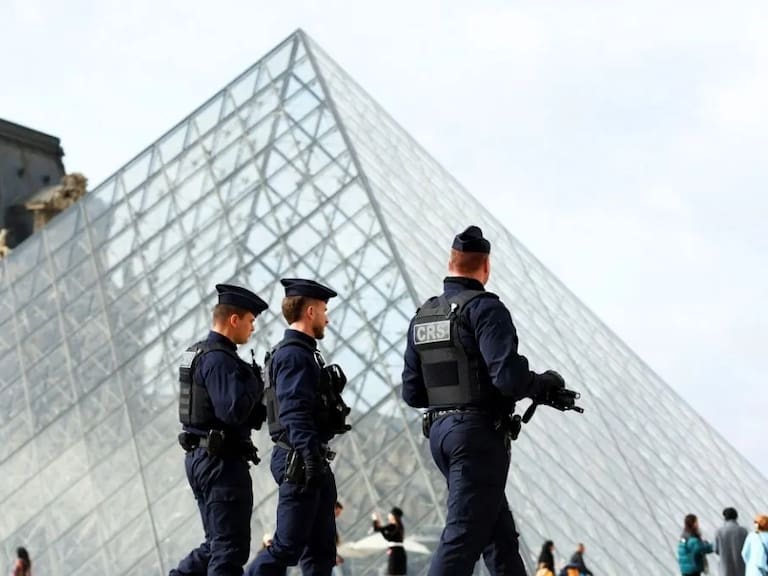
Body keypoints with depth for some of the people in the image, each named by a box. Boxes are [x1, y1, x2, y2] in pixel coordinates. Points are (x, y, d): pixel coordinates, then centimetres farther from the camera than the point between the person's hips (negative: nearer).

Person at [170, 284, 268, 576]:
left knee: (218, 544, 17)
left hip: (201, 458, 10)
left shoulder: (198, 354, 16)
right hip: (222, 462, -10)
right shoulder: (219, 360, -17)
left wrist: (262, 408, 10)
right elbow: (234, 410, -26)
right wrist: (255, 384, -10)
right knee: (231, 549, -5)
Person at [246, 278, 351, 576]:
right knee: (287, 547, -9)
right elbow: (295, 414, -23)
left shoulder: (303, 353, 20)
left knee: (321, 550, 9)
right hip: (300, 462, -11)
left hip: (314, 463, 11)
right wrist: (311, 458, -30)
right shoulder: (294, 355, -12)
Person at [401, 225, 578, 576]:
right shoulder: (484, 309, -11)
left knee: (500, 532, 17)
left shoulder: (422, 317, 11)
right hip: (479, 433, -8)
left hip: (440, 431, 8)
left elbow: (412, 393, 13)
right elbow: (508, 375, -22)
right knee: (464, 536, -9)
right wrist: (544, 385, -3)